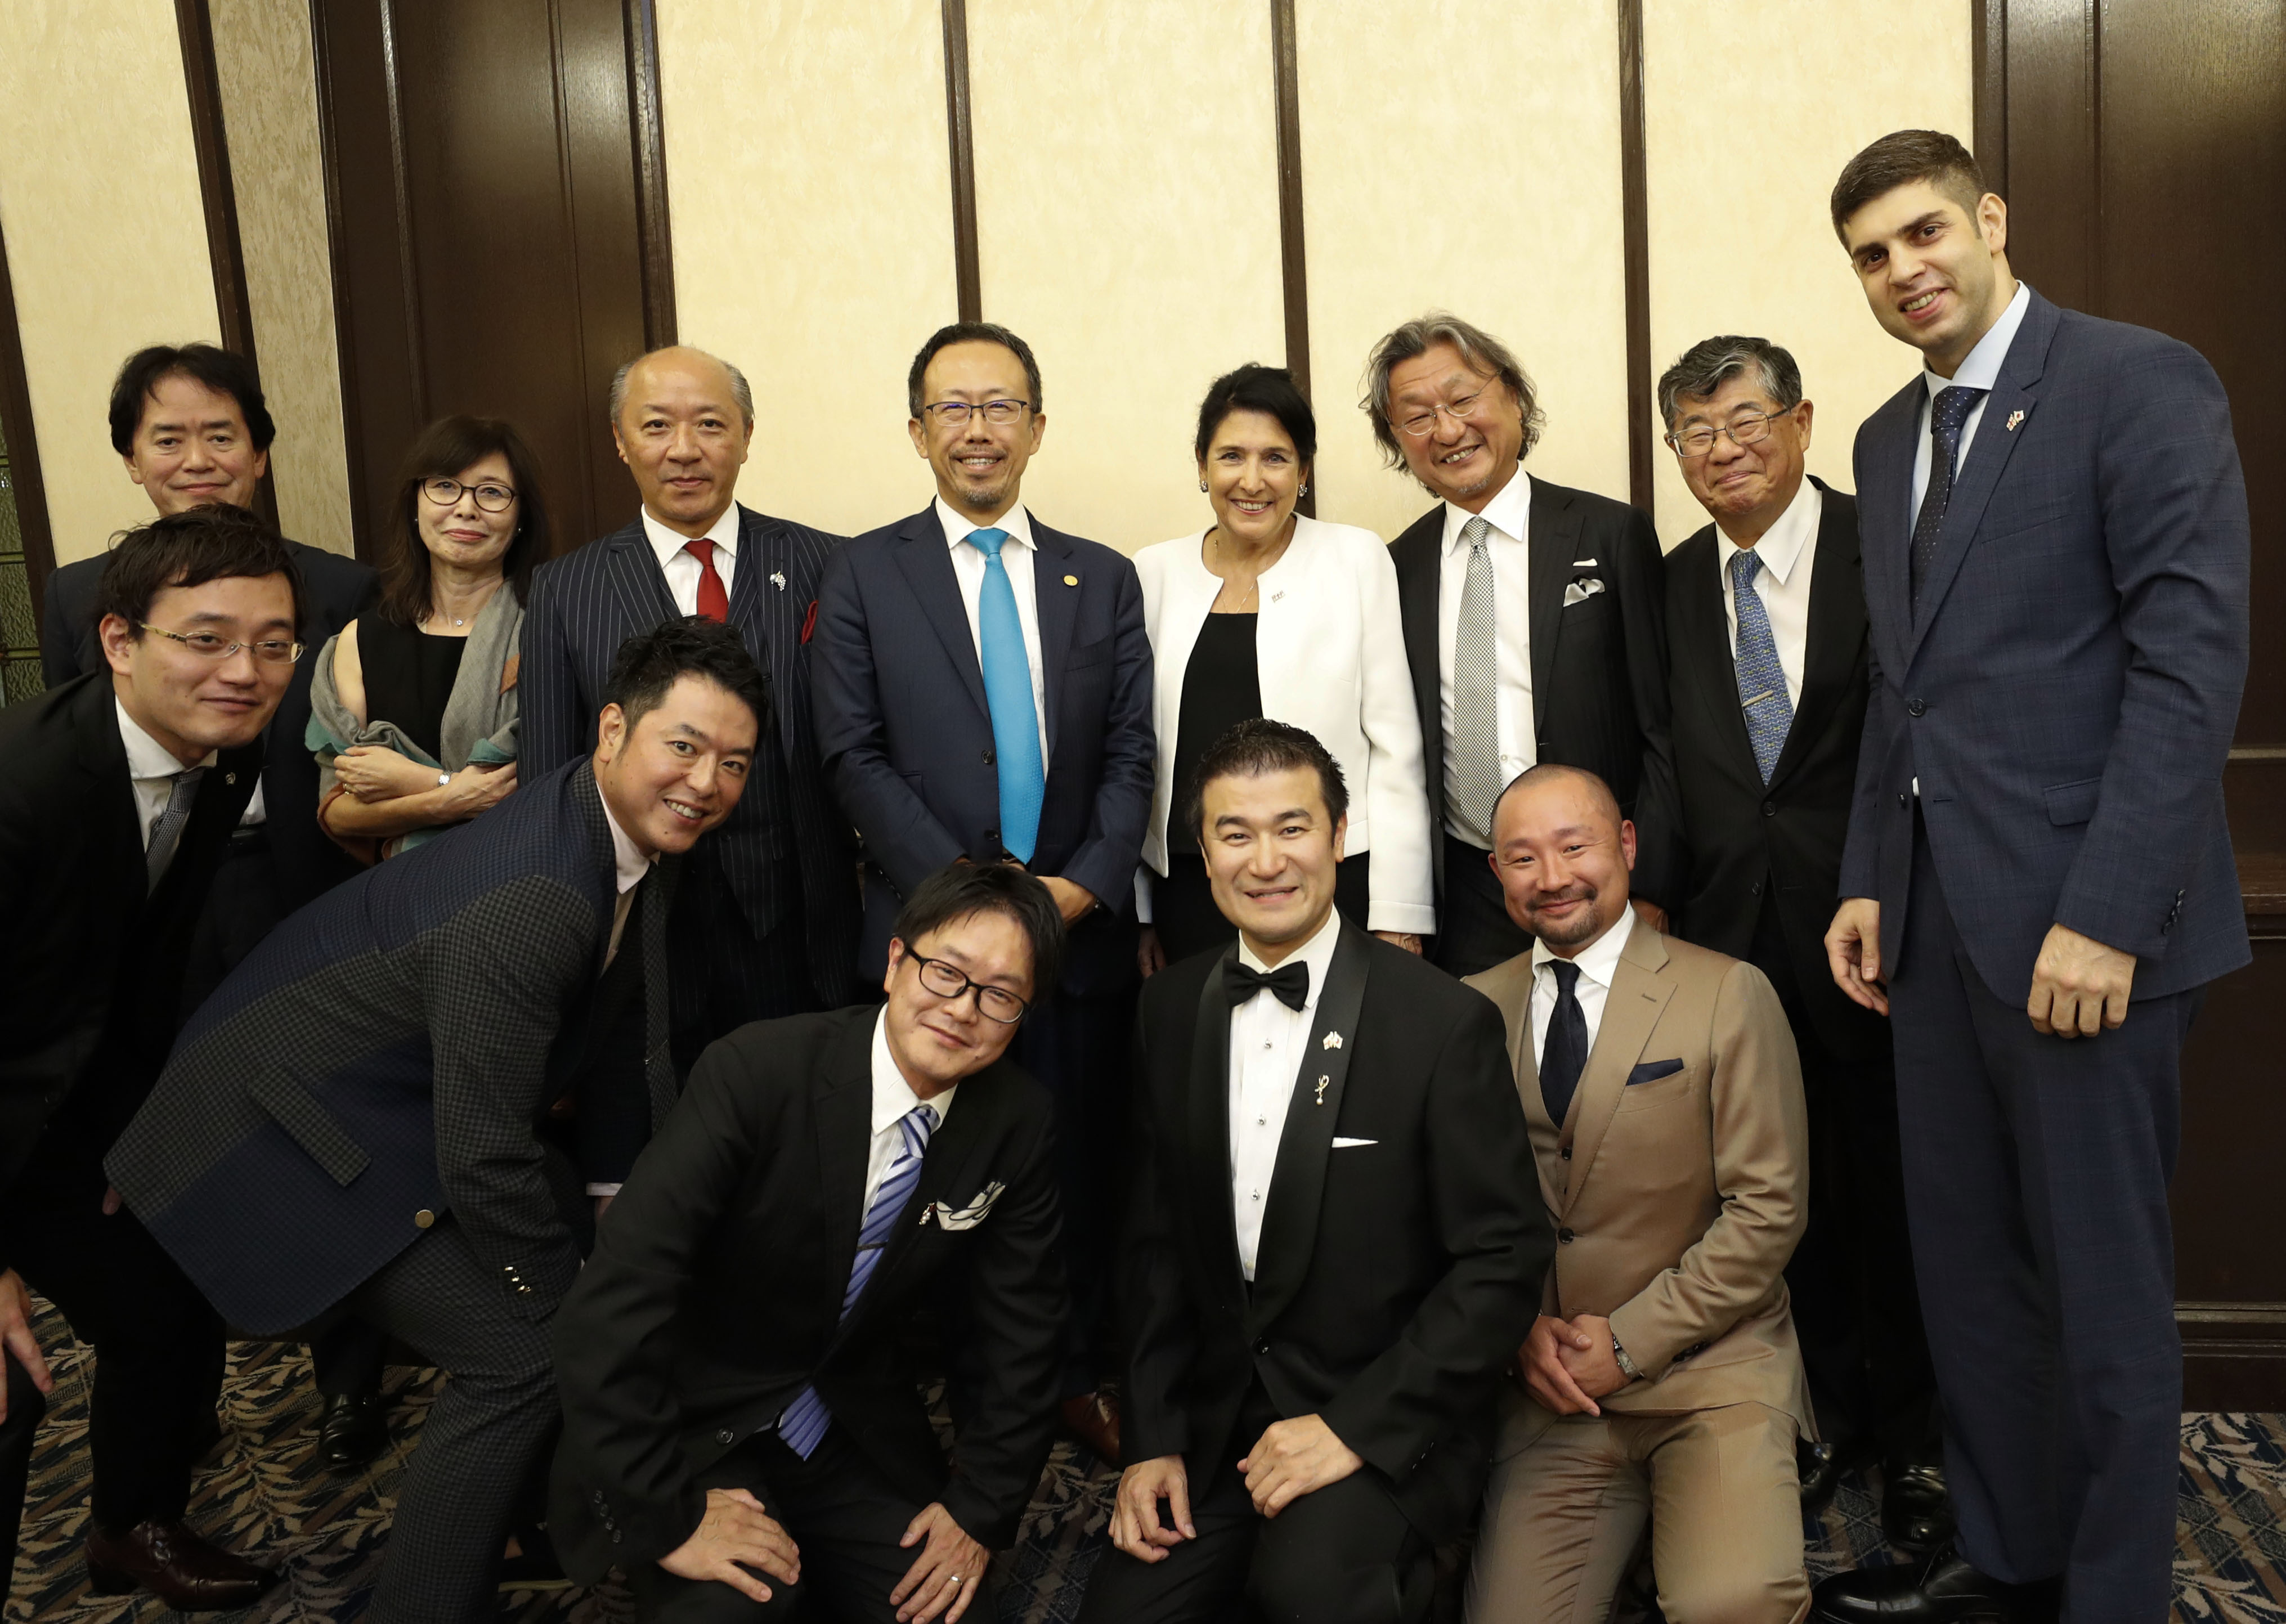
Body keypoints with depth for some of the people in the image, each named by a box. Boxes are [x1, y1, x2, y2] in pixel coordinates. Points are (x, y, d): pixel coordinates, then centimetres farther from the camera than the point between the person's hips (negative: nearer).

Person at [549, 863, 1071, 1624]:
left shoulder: (1020, 1125, -10)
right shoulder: (757, 1070, -24)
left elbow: (1022, 1328, 2)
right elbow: (609, 1305, -27)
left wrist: (979, 1508, -3)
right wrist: (664, 1517, -24)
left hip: (857, 1440, 5)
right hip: (697, 1430, -4)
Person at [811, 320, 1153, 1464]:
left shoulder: (1104, 580, 10)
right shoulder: (865, 574, 3)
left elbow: (1132, 755, 5)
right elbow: (855, 758, -4)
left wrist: (1086, 884, -10)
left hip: (1080, 930, 2)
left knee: (1082, 1169, 9)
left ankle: (1075, 1372, 27)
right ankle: (975, 1394, 24)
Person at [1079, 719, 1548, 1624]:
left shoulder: (1445, 1024, -13)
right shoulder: (1171, 1010, 3)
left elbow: (1505, 1263, -11)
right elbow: (1156, 1237, 9)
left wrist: (1355, 1427, -16)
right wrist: (1153, 1438, 2)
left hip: (1386, 1423, -5)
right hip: (1215, 1420, 5)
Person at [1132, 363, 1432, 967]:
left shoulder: (1357, 560, 1)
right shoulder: (1154, 573, 7)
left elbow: (1395, 746, -2)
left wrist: (1398, 917, -6)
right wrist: (1137, 910, 8)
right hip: (1189, 890, 2)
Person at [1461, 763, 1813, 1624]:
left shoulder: (1730, 995, -3)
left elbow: (1768, 1208, -6)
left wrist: (1632, 1341, -10)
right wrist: (1522, 1330, -4)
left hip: (1709, 1369, -2)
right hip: (1551, 1389, 3)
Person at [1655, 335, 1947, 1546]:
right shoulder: (1673, 585, 7)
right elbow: (1669, 766, 9)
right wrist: (1664, 904, 3)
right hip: (1730, 933, 4)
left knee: (1889, 1186, 9)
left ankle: (1913, 1436, 29)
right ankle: (1827, 1416, 32)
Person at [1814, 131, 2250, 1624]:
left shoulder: (2141, 383, -7)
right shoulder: (1889, 439, 15)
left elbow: (2195, 656, -14)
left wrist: (2105, 912, -19)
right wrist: (1869, 879, 9)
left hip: (2081, 915, -7)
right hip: (1937, 911, 7)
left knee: (2102, 1278, 5)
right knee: (1967, 1259, 14)